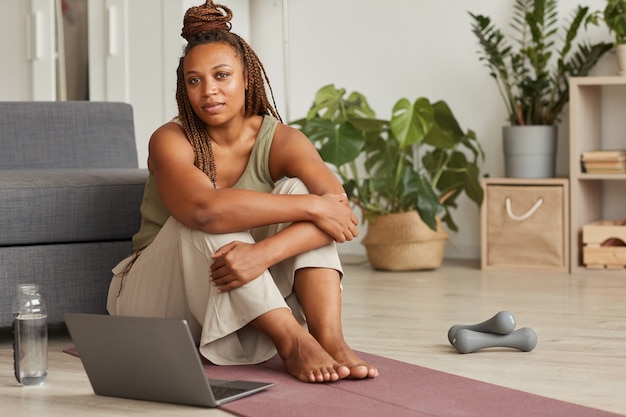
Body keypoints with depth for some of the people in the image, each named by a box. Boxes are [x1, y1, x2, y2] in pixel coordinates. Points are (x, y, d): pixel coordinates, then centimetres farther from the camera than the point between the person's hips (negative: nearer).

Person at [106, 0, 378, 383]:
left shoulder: (280, 140, -7)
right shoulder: (172, 141, -15)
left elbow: (341, 212, -26)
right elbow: (202, 208, -39)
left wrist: (264, 252, -42)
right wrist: (312, 207, -37)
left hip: (248, 306, 3)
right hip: (161, 299, -2)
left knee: (296, 190, -20)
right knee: (208, 222, -31)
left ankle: (330, 337, -37)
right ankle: (291, 341, -38)